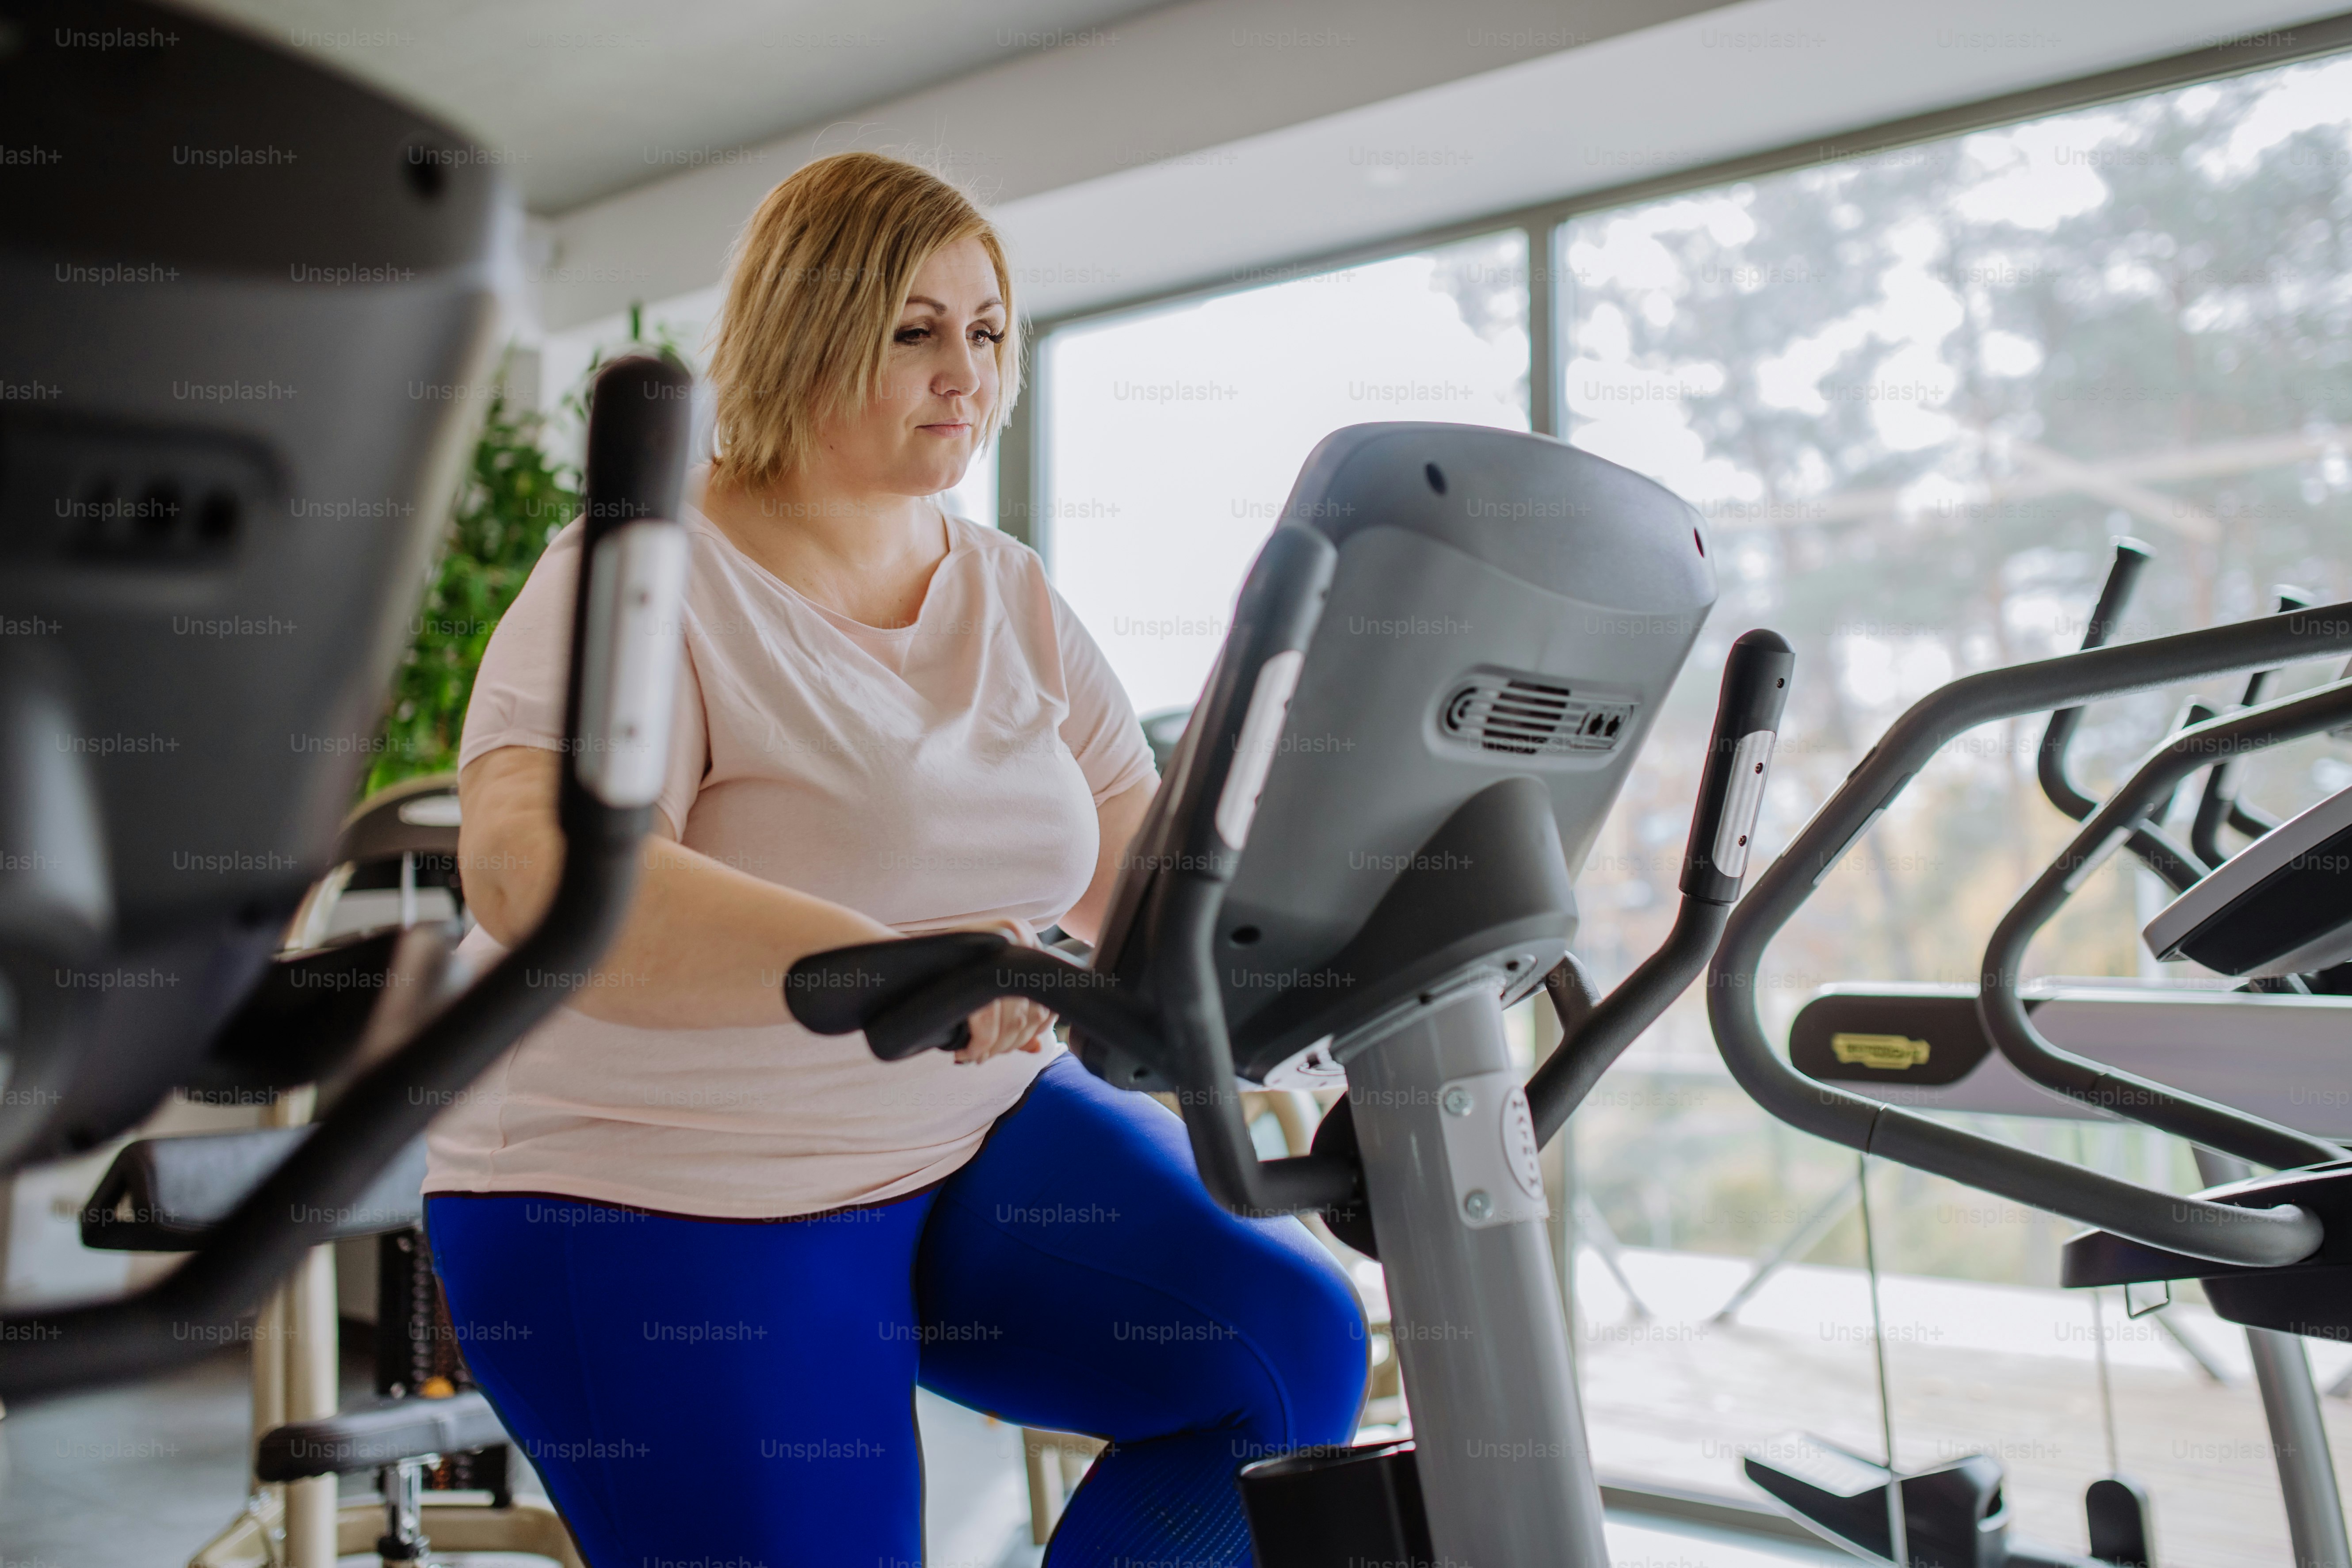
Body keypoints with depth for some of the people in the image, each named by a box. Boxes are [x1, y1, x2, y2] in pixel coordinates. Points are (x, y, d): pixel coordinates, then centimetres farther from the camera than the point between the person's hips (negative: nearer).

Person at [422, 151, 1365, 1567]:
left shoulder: (1011, 596, 6)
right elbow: (534, 870, -33)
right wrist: (875, 968, -48)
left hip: (970, 1139, 6)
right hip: (662, 1211, -5)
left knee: (1295, 1346, -10)